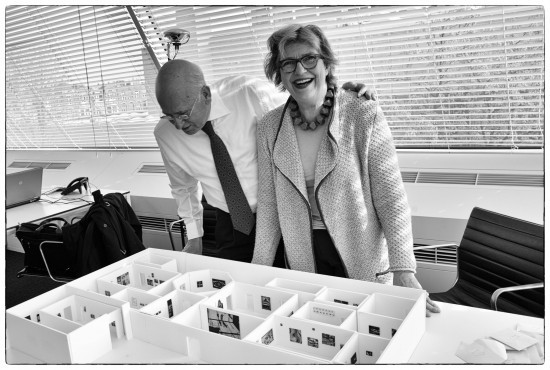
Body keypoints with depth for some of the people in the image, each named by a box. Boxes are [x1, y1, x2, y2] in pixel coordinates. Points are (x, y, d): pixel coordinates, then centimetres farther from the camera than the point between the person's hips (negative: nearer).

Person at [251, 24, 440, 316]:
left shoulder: (365, 116, -13)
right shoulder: (268, 128, -2)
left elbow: (392, 199, -14)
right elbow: (268, 205, 2)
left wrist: (404, 272, -20)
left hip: (365, 262, -2)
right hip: (304, 262, 3)